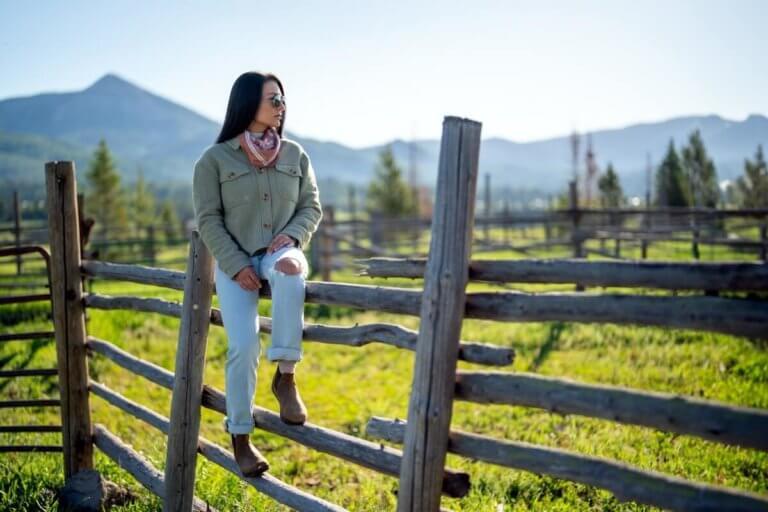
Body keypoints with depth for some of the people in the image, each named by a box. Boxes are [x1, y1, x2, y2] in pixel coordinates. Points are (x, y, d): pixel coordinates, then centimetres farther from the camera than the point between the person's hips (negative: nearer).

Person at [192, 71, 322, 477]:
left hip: (280, 252, 2)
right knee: (244, 345, -18)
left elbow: (311, 207, 11)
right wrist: (236, 265, -15)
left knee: (289, 270, -38)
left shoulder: (294, 155, 10)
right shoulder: (214, 159, 0)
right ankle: (240, 436, 2)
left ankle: (285, 376, -31)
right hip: (234, 261, -1)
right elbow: (209, 220, -3)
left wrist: (292, 236, -10)